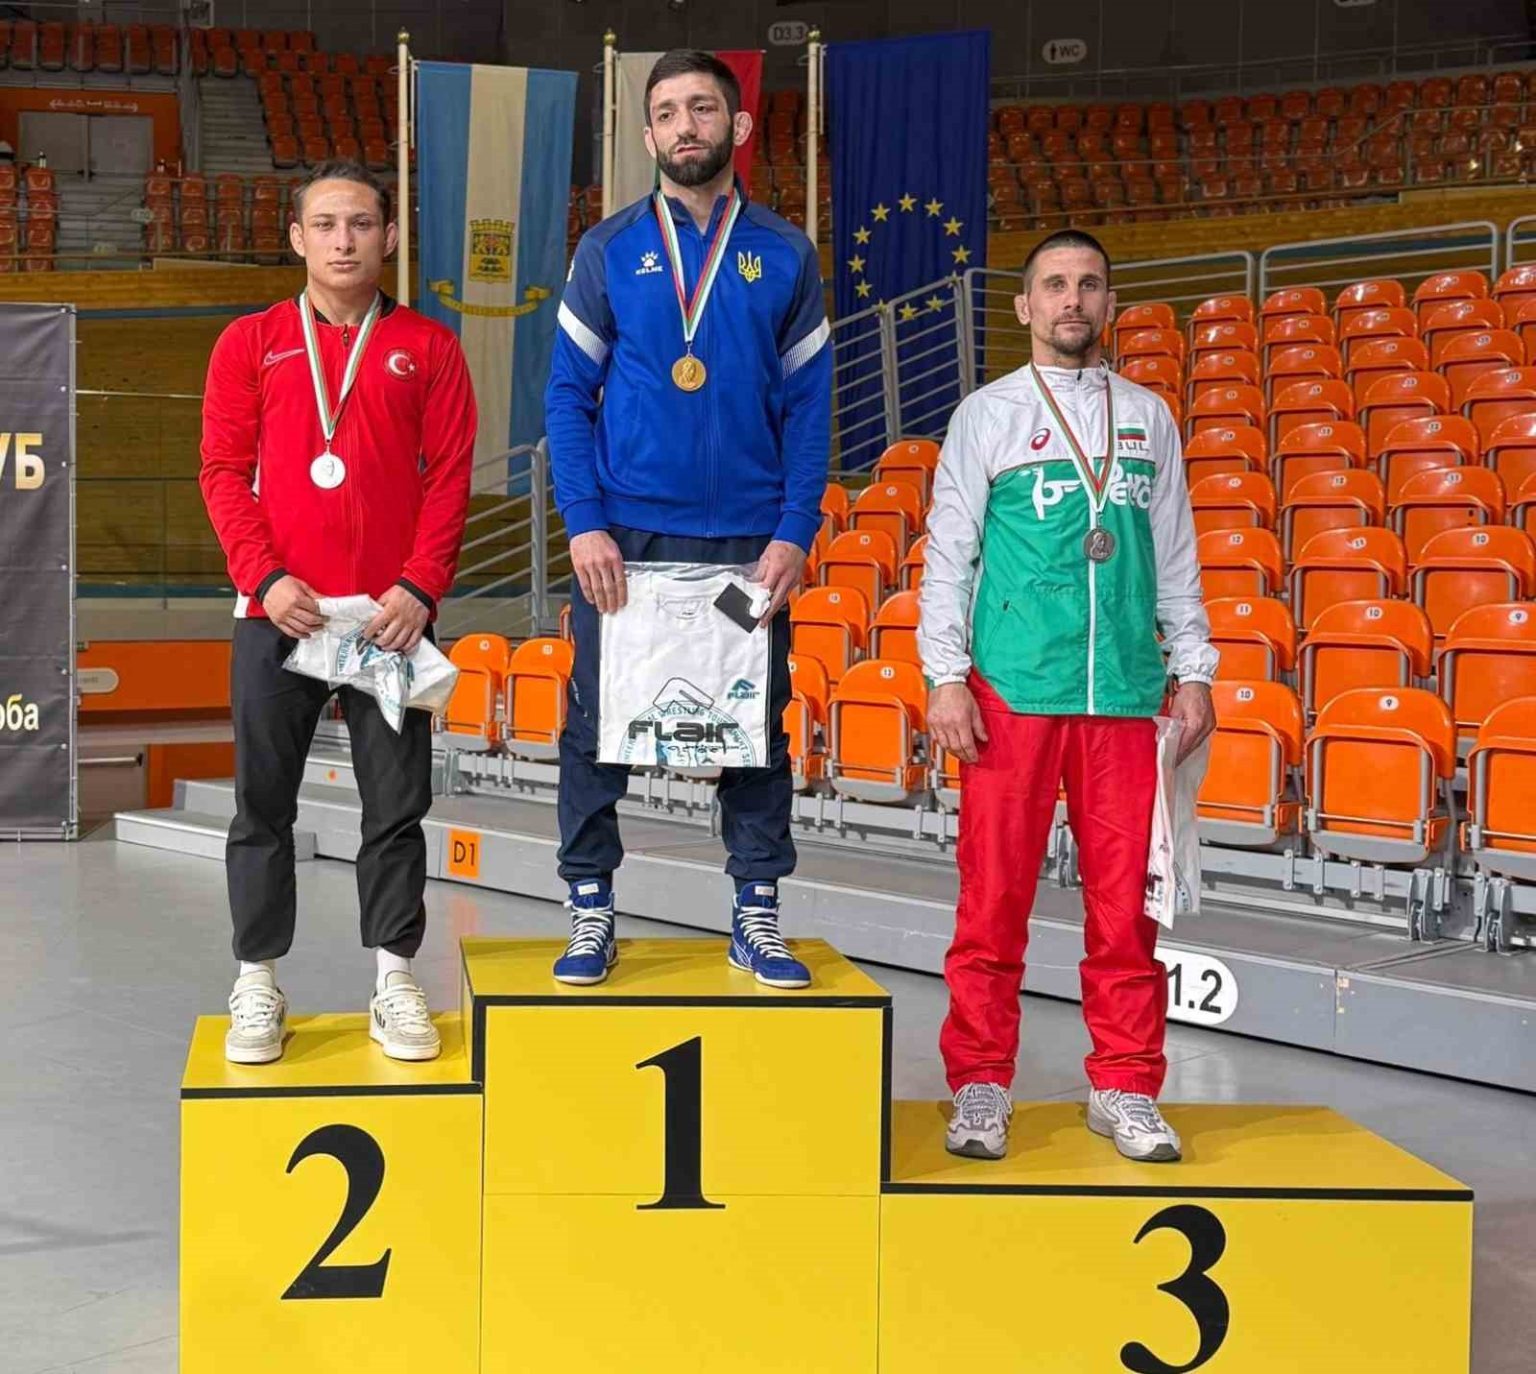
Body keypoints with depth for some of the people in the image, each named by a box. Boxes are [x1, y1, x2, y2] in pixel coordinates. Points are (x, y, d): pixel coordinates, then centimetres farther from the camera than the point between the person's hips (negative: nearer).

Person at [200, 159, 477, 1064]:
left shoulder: (427, 348, 8)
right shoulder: (250, 344, 8)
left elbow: (450, 476, 2)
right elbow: (224, 471, 3)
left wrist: (419, 586, -9)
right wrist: (267, 576, -10)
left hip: (392, 614, 0)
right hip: (278, 613, 0)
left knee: (397, 804, 3)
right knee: (264, 804, 4)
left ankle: (395, 982, 12)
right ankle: (259, 985, 13)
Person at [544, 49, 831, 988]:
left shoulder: (786, 256, 5)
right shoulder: (609, 250, 4)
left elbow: (809, 407, 4)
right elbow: (568, 396, 2)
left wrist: (795, 533, -7)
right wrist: (585, 525, -9)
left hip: (750, 540, 1)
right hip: (625, 534, 0)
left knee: (757, 728, 6)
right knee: (598, 728, 3)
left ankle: (758, 918, 17)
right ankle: (592, 914, 15)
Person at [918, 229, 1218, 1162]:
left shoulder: (1148, 417, 15)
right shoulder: (988, 415, 7)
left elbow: (1176, 554, 17)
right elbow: (949, 553, 4)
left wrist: (1192, 670, 10)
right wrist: (946, 677, -5)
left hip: (1125, 693, 2)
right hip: (1012, 690, -2)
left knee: (1126, 898, 3)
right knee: (995, 894, -1)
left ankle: (1125, 1088, 12)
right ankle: (982, 1086, 9)